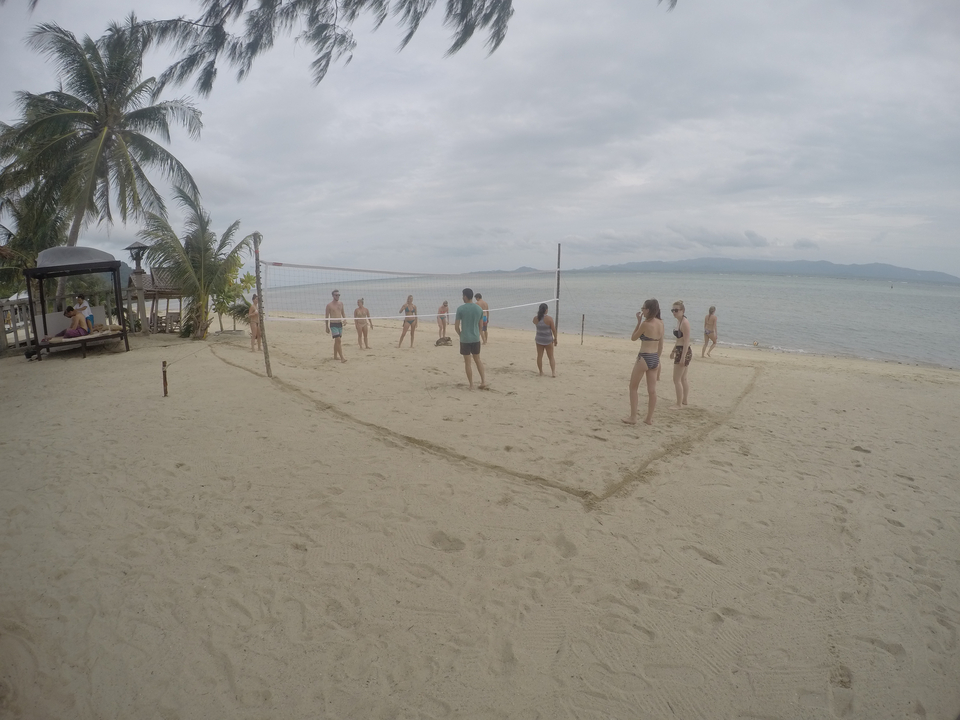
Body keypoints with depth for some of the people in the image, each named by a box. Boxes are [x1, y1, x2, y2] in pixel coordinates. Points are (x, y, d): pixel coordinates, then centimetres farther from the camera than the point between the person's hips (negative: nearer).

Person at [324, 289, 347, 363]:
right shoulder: (329, 305, -6)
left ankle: (335, 356, 26)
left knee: (337, 341, 14)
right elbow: (327, 316, 0)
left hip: (340, 324, 6)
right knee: (338, 340, -15)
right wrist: (327, 327, 1)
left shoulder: (341, 304, 9)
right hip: (333, 325, -6)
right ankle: (342, 358, -18)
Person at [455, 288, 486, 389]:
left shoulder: (460, 309, -10)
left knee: (467, 362, 4)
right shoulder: (479, 308, 3)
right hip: (476, 339, 4)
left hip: (465, 339, -4)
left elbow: (456, 326, -7)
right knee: (477, 360, 18)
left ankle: (471, 385, 8)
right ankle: (483, 381, 11)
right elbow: (480, 325, 10)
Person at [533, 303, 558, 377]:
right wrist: (555, 339, 1)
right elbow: (553, 329, -12)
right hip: (548, 340, -2)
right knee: (551, 357, 8)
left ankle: (541, 372, 17)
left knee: (539, 356, 13)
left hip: (539, 339, 2)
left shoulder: (535, 318, -6)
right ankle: (553, 372, 2)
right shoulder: (549, 318, -17)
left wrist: (538, 313, 24)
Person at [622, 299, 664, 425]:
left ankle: (633, 417, 9)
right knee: (652, 390, 10)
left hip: (644, 358, -7)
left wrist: (639, 321, 1)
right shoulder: (660, 323, 6)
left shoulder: (646, 324, -15)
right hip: (655, 358, 7)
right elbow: (661, 344, 12)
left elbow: (633, 338, -1)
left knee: (633, 387, 7)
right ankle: (649, 418, 18)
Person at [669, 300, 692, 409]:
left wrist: (683, 357, -25)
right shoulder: (679, 321, 11)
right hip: (680, 351, 10)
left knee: (677, 379, -5)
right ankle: (684, 400, 31)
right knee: (683, 379, 19)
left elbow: (686, 341, -22)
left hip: (684, 352, -10)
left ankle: (679, 404, 2)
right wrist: (673, 351, 29)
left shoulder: (684, 322, -18)